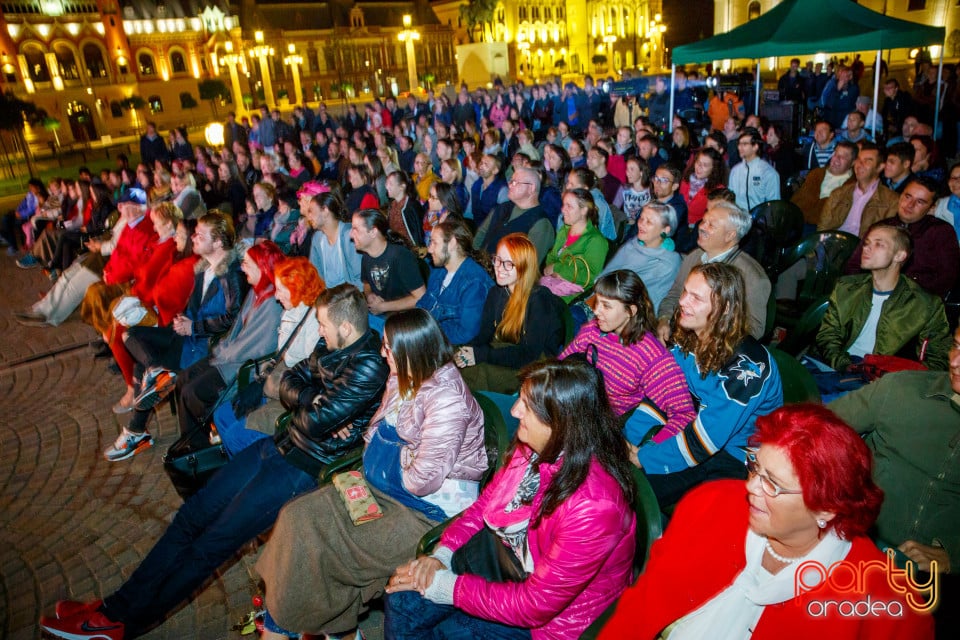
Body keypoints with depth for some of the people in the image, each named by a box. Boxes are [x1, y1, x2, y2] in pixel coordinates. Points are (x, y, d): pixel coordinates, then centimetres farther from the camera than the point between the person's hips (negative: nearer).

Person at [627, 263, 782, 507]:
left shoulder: (746, 366, -28)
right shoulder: (687, 339, -6)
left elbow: (706, 438, -28)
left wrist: (643, 458, -21)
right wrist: (627, 439, -12)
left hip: (736, 458, -7)